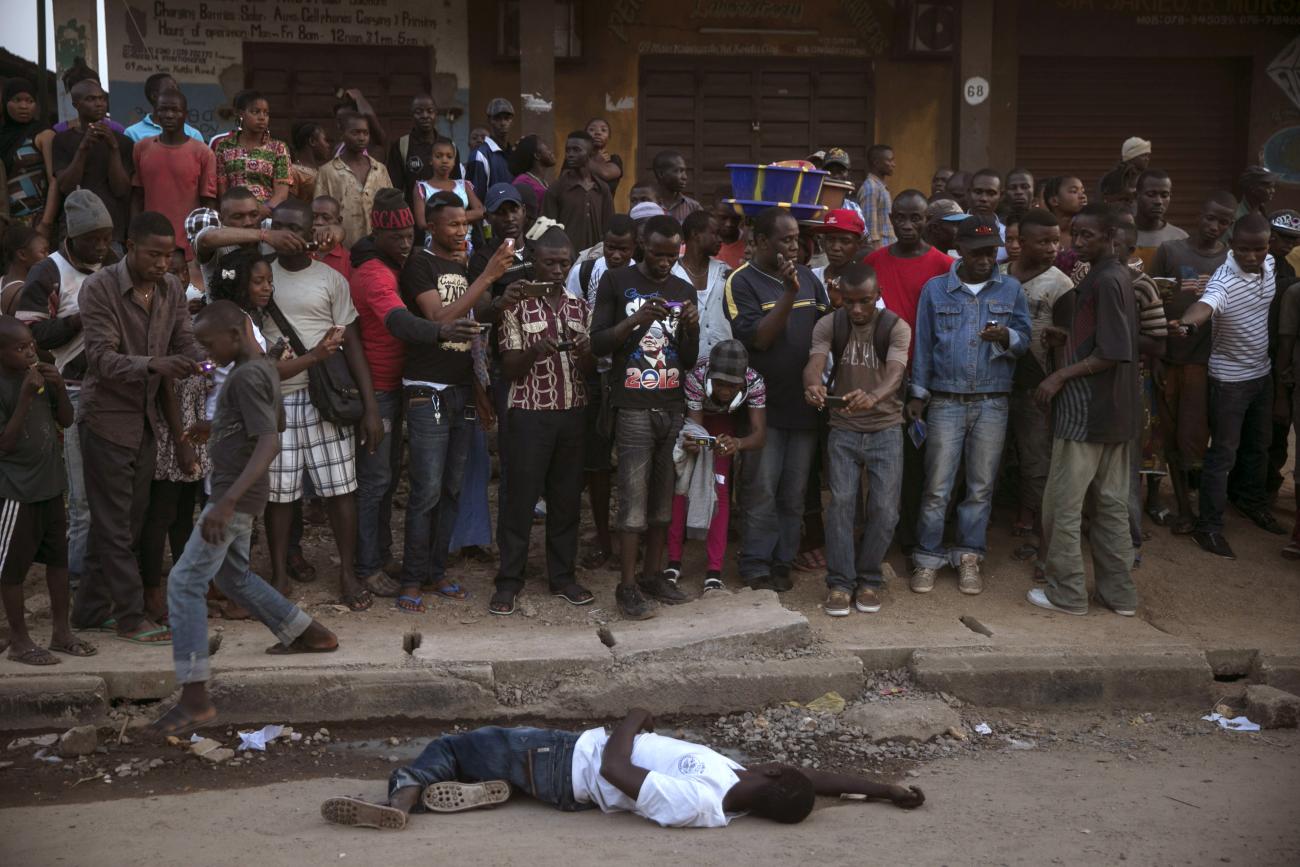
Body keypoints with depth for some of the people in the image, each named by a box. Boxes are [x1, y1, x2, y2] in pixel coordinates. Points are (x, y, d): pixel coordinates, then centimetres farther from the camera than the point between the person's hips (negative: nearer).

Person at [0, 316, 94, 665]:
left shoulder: (40, 375, 3)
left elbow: (66, 421, 9)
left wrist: (59, 387, -9)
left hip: (50, 483, 7)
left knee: (59, 557, 13)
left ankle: (61, 630, 25)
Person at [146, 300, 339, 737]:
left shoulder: (247, 377, -20)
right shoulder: (263, 366, 10)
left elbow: (270, 443, -29)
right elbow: (277, 421, 25)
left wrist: (227, 501, -36)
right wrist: (215, 428, 32)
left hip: (236, 495, -10)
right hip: (239, 493, 10)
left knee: (185, 582, -12)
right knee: (234, 575, 25)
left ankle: (195, 699, -14)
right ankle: (309, 634, 36)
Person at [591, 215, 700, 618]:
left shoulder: (685, 291, 13)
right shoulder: (616, 282, 1)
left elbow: (689, 360, 13)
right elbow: (598, 344, -4)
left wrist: (691, 328, -7)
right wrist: (637, 319, -18)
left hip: (673, 406, 4)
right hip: (634, 406, -4)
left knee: (664, 494, 7)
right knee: (633, 496, -6)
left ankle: (653, 574, 17)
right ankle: (628, 585, -2)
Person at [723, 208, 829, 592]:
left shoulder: (807, 277, 9)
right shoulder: (741, 282, -7)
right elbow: (757, 337, -17)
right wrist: (789, 294, -22)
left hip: (804, 403, 5)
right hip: (765, 405, -5)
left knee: (795, 492, 10)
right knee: (763, 491, 0)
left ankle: (782, 561, 20)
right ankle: (755, 566, 10)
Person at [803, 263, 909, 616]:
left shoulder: (896, 328, -11)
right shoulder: (828, 326, -5)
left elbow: (895, 374, -28)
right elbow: (815, 363, -23)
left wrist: (872, 397, -51)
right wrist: (813, 385, -49)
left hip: (885, 429, -1)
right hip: (843, 429, 1)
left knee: (884, 508, -3)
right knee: (841, 502, -8)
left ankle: (868, 580, 15)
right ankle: (840, 583, 3)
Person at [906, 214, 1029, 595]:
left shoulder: (1011, 289, 5)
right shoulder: (935, 289, 4)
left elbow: (1025, 339, 4)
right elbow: (923, 345, 8)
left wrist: (1005, 338, -19)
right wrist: (918, 395, 5)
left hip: (993, 403, 1)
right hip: (945, 402, -1)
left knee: (981, 487, 6)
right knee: (937, 487, -1)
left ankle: (969, 558, 16)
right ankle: (928, 557, 8)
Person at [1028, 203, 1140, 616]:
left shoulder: (1105, 281, -16)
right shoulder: (1119, 276, 13)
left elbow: (1112, 353, -20)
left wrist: (1061, 376, -16)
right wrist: (1068, 339, 9)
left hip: (1086, 411, -10)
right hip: (1116, 411, 10)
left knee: (1063, 504, 0)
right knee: (1111, 502, 13)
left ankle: (1067, 593, 7)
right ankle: (1118, 592, 18)